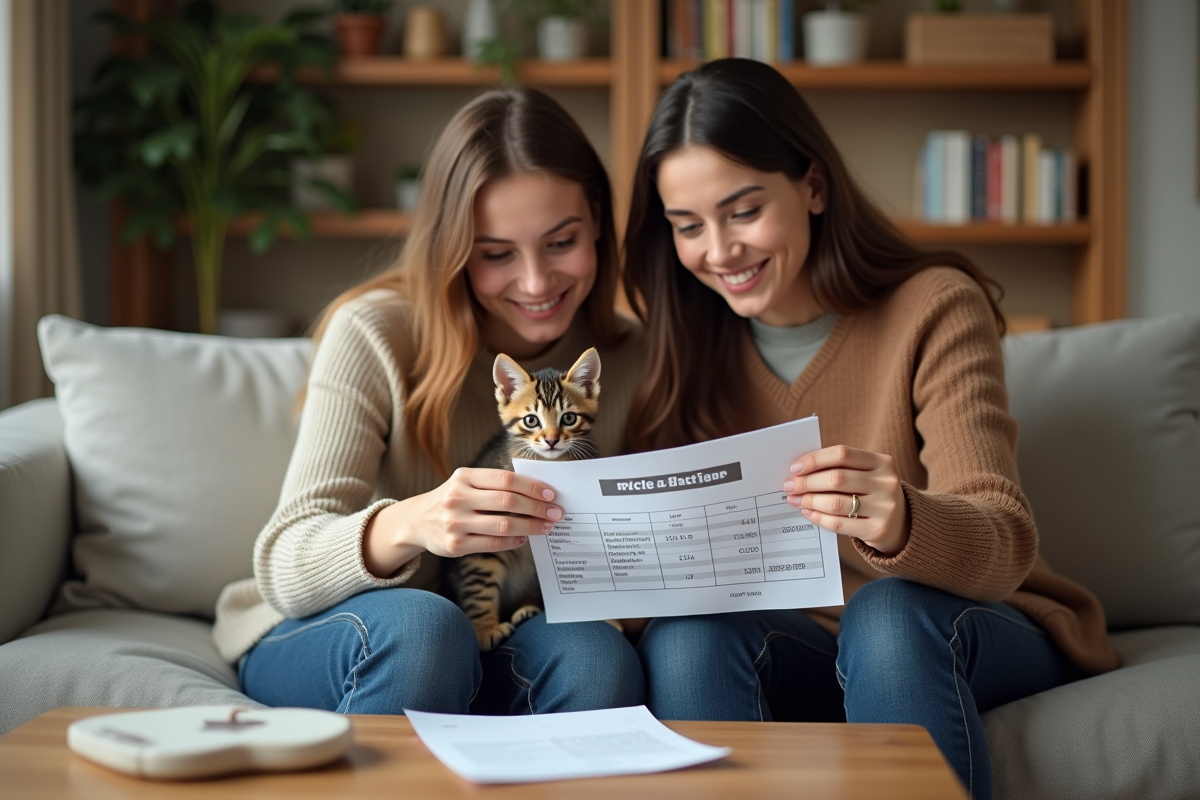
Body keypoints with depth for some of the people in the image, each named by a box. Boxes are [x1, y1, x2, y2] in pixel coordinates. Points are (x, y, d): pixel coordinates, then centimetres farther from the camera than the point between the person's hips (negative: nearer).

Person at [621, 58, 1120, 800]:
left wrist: (901, 522, -45)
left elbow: (1006, 545, -22)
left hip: (972, 634, -2)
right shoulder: (688, 342, 1)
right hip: (798, 647, 2)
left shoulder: (935, 307, -11)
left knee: (890, 615, -35)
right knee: (685, 637, -29)